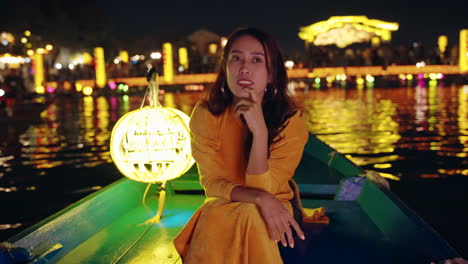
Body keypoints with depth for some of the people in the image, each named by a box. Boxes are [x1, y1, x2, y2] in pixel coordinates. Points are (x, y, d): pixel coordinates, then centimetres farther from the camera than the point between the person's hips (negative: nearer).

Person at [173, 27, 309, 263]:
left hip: (271, 209, 0)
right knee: (215, 218, -34)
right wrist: (260, 198, -35)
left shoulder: (290, 120, -18)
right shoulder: (206, 114, -14)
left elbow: (261, 188, -22)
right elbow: (213, 183, -16)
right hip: (222, 207, 1)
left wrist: (260, 130, -35)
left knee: (249, 216, -34)